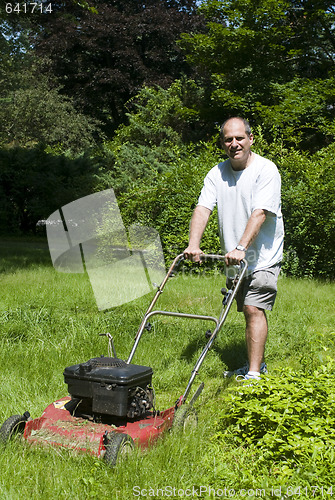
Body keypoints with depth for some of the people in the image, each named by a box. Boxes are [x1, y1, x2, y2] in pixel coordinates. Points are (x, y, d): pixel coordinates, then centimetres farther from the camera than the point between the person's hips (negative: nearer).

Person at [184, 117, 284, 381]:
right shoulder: (216, 173, 4)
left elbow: (260, 213, -23)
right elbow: (203, 208, -7)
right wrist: (194, 244, -22)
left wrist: (241, 248, -33)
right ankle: (256, 364, 27)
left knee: (254, 309, -14)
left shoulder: (266, 170, -12)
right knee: (247, 311, 13)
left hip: (262, 256, -5)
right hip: (234, 259, 5)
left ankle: (254, 375, -11)